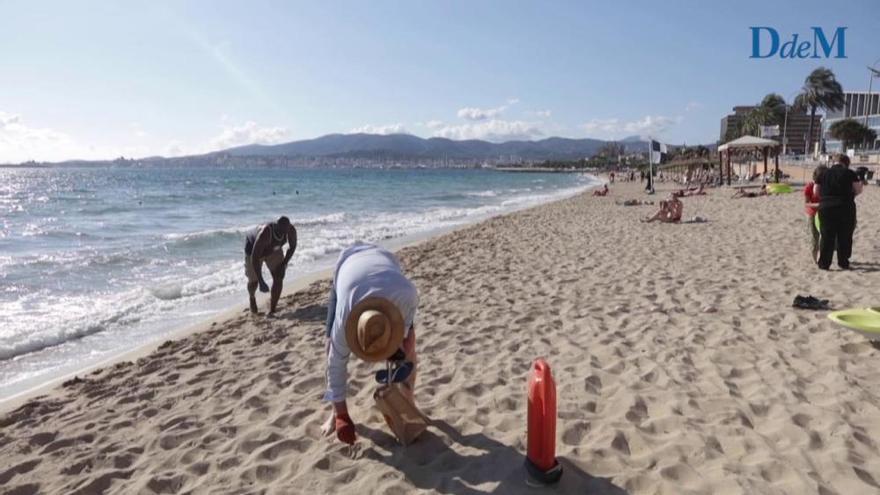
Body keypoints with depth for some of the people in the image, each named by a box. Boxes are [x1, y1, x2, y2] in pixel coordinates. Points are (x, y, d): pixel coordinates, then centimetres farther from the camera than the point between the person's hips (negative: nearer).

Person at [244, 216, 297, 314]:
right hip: (253, 247, -3)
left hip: (273, 249, 4)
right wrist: (261, 281, -44)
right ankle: (252, 298, 46)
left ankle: (272, 310, 2)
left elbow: (293, 246, -10)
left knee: (279, 277, -12)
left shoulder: (291, 230, -32)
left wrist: (284, 263, -17)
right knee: (254, 281, 8)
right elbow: (254, 257, -43)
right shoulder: (264, 234, -46)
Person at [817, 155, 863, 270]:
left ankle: (824, 263, 7)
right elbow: (858, 190, -1)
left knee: (826, 237, 6)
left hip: (826, 208, 1)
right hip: (846, 208, -1)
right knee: (845, 237, 10)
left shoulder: (824, 173, 4)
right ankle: (843, 263, 15)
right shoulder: (850, 174, -2)